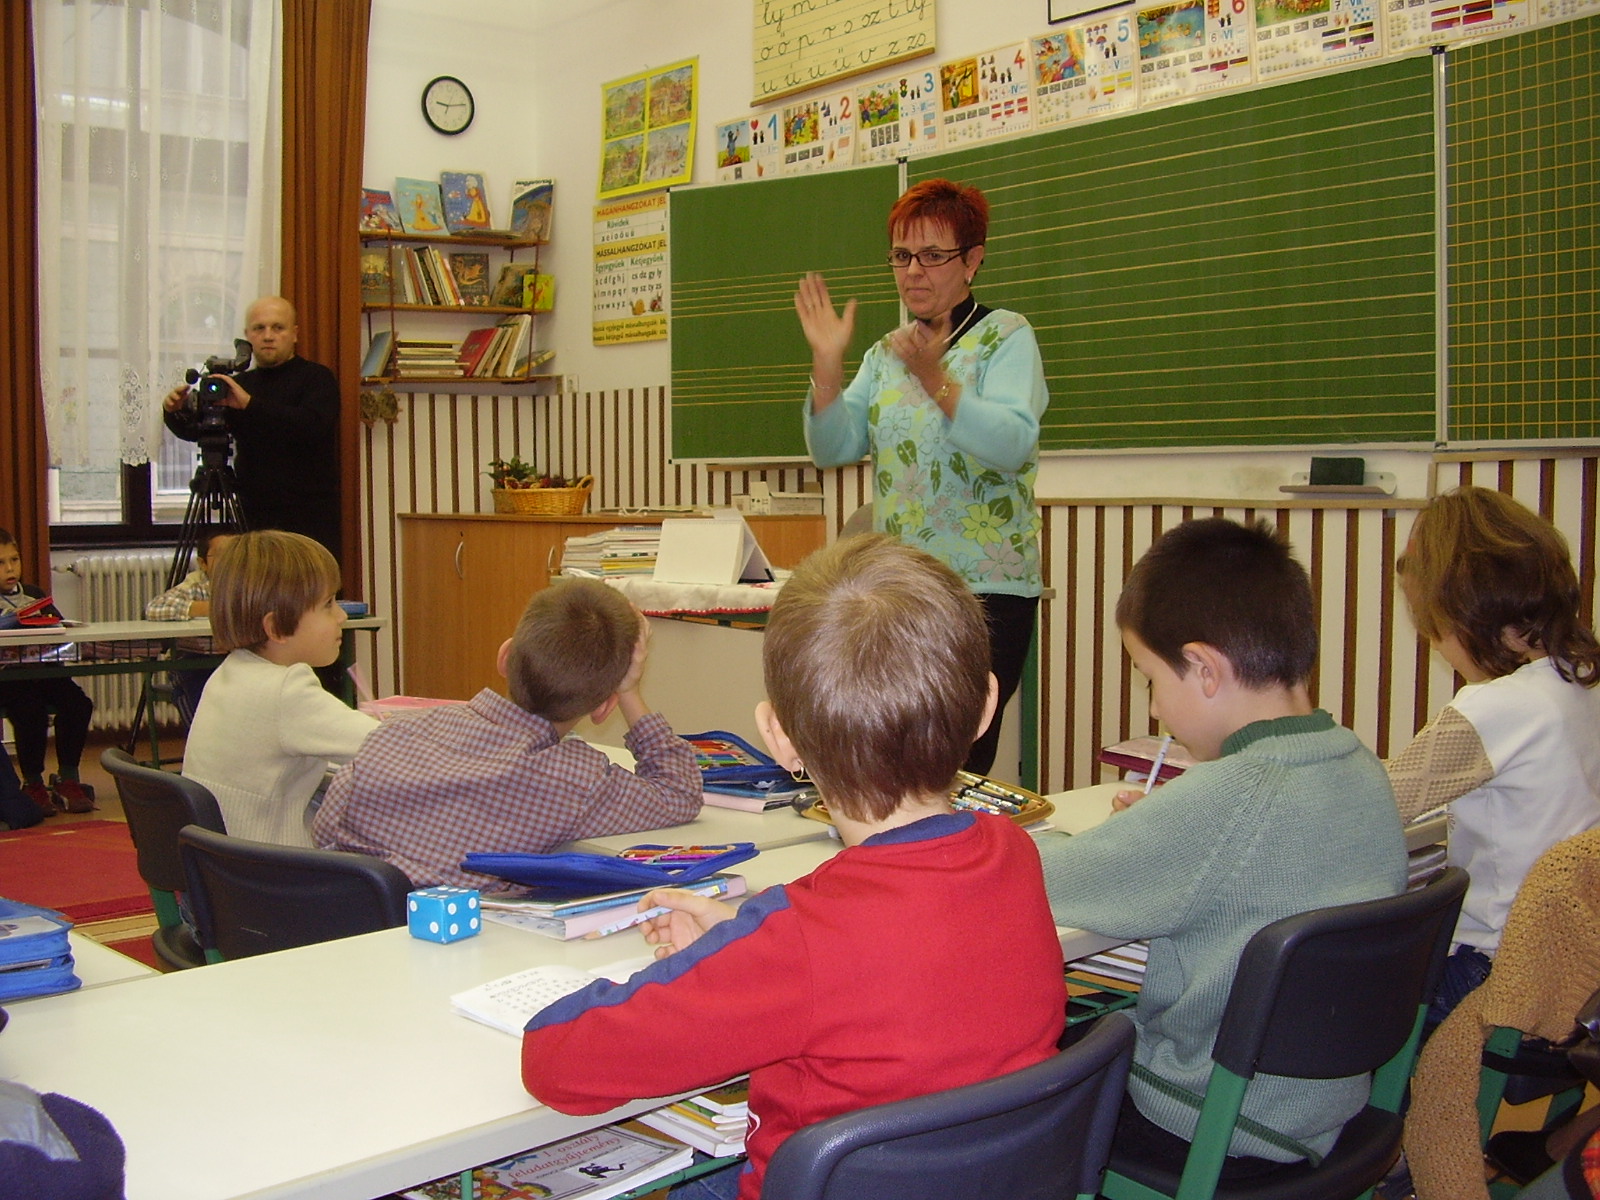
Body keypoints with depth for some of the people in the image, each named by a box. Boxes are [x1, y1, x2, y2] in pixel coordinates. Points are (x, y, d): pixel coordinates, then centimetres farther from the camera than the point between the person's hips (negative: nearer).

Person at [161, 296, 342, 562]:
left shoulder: (316, 378, 1)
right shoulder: (240, 384, 16)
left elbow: (314, 426, -18)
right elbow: (195, 430, 15)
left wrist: (251, 405, -25)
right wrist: (176, 412, -8)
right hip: (253, 518, 4)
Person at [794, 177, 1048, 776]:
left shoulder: (1006, 336, -2)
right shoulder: (886, 353, 16)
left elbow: (1012, 445, -18)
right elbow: (833, 448, 6)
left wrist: (935, 379, -28)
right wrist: (827, 364, -7)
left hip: (986, 589, -5)